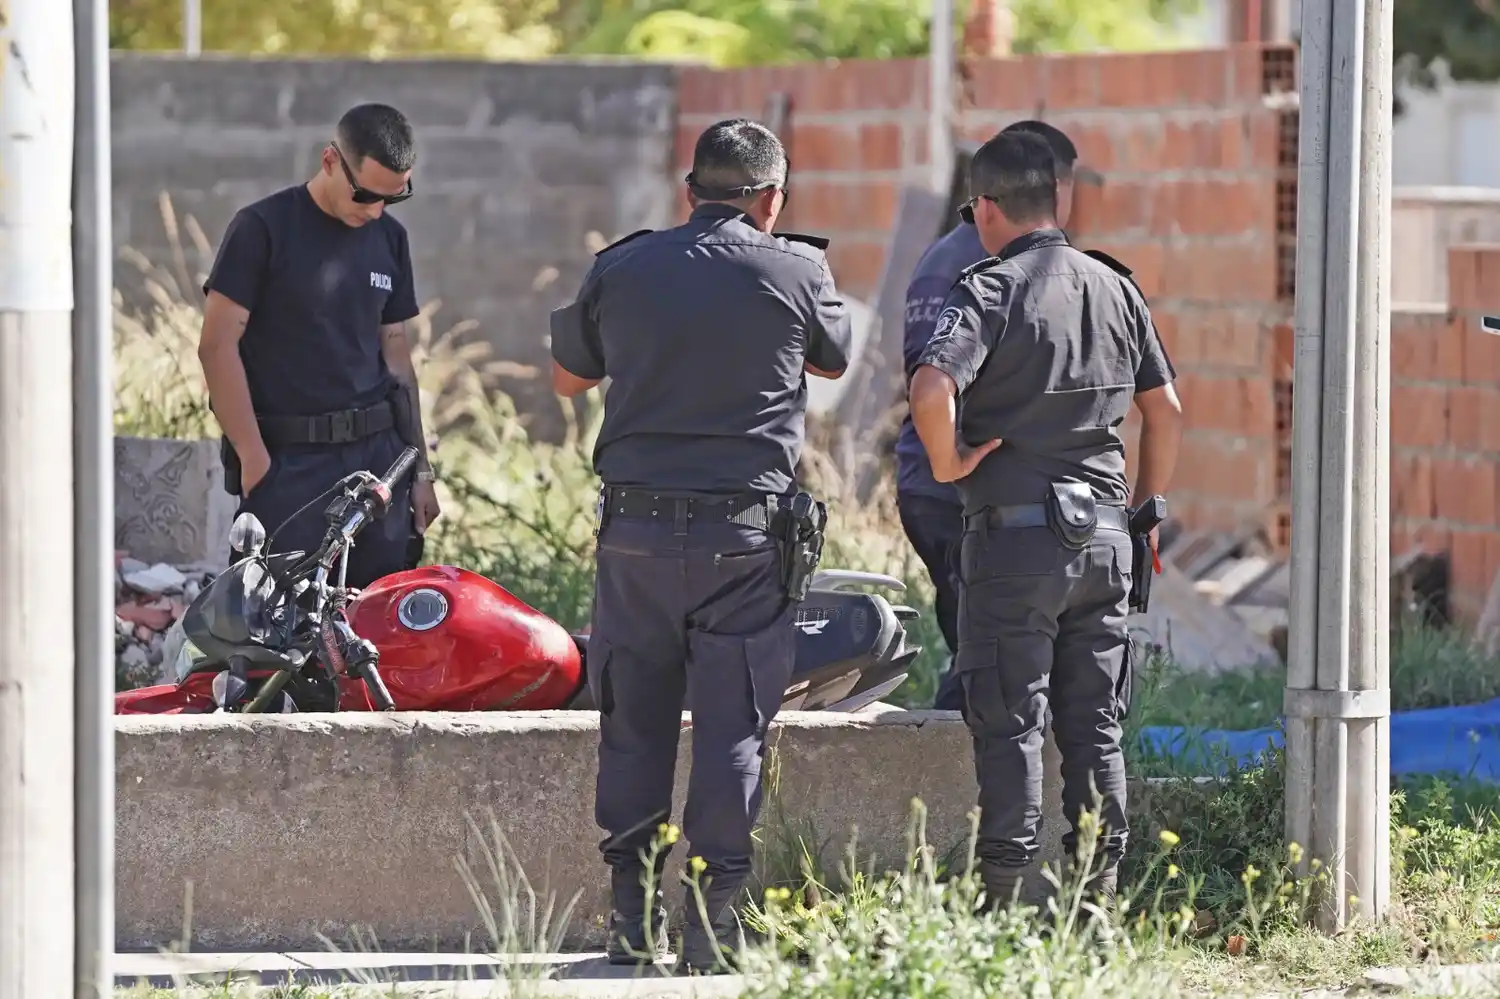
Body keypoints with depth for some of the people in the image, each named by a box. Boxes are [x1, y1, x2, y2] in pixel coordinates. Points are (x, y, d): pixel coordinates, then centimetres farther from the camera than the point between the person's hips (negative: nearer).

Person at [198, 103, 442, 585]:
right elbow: (218, 346, -6)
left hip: (378, 455, 5)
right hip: (289, 461, -5)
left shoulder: (389, 238, 14)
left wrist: (420, 470, 17)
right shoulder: (262, 229, -4)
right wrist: (253, 459, -11)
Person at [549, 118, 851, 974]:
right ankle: (714, 924, -2)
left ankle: (632, 922, 10)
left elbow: (568, 377, 18)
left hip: (635, 526, 2)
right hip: (745, 534, -2)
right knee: (734, 726, 1)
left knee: (635, 722, 9)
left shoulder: (621, 267, 4)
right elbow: (833, 360, 18)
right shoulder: (796, 271, -2)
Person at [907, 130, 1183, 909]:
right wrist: (1144, 512, 22)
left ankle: (1005, 898, -2)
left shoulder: (988, 290, -10)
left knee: (1009, 724, -1)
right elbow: (1166, 411, 14)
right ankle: (1098, 898, 12)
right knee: (1095, 728, 10)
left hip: (1015, 531, -5)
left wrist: (948, 463, -10)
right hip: (1104, 532, 5)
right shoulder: (1115, 290, 9)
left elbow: (932, 387, -26)